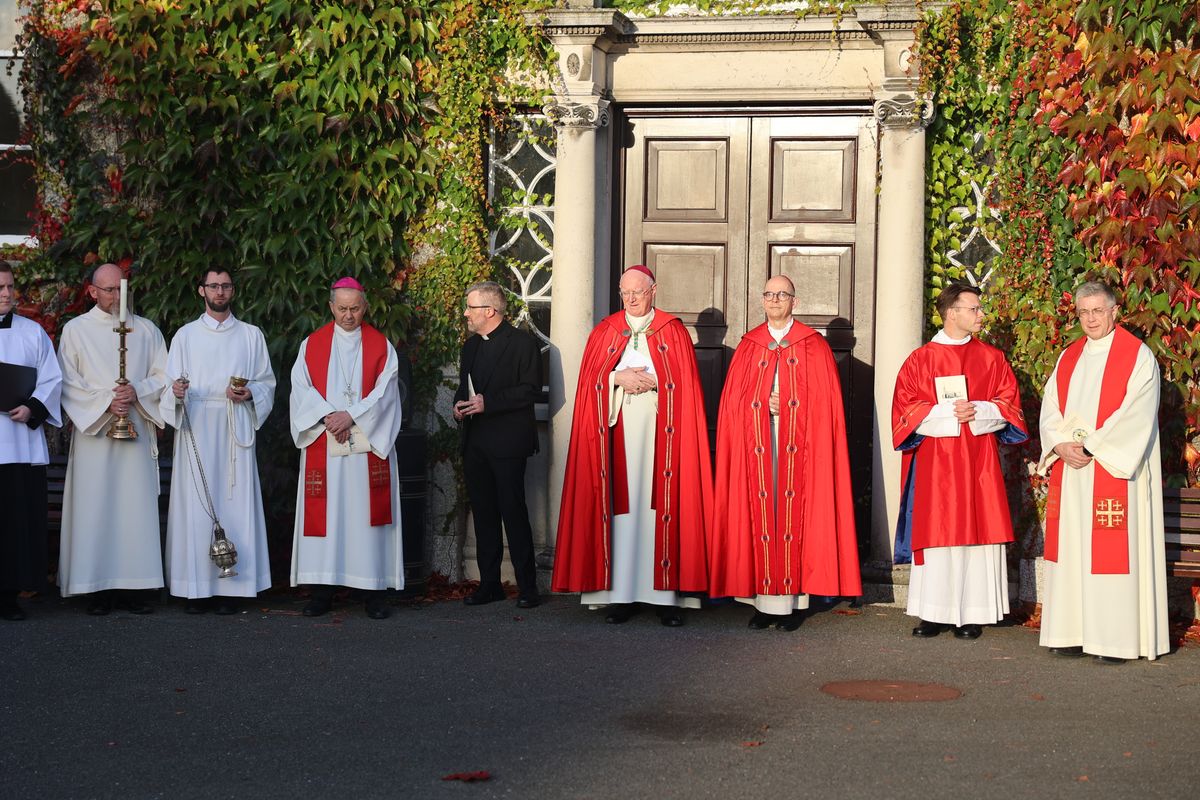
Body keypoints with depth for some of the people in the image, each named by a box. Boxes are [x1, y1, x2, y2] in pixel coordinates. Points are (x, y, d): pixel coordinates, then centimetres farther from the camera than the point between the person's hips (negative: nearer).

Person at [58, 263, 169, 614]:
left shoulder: (146, 330, 13)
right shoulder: (75, 330, 6)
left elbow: (163, 376, 9)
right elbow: (68, 384, 0)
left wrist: (137, 392, -10)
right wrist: (105, 401, -13)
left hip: (137, 429, 2)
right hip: (93, 430, -2)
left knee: (136, 504, -2)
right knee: (95, 506, -5)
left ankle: (133, 585, 1)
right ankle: (98, 588, -2)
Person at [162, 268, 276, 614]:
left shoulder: (251, 336, 13)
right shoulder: (185, 335, 12)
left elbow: (267, 382, 12)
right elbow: (171, 385, 7)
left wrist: (249, 393, -8)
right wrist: (177, 391, -15)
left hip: (234, 431, 0)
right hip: (195, 430, 0)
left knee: (234, 504, -5)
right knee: (195, 505, -5)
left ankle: (229, 588, -2)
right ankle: (197, 588, -2)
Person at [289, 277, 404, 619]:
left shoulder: (381, 346, 7)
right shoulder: (312, 344, 9)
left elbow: (384, 392, -2)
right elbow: (301, 388, 0)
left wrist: (351, 416, -14)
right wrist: (328, 417, -14)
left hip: (368, 443, -1)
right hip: (322, 445, 1)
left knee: (368, 512, -2)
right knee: (323, 512, -1)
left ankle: (374, 590, 0)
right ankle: (322, 590, 3)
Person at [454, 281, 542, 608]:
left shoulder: (522, 343, -5)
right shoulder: (470, 346, 19)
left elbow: (530, 389, -13)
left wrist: (488, 403, -19)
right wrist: (460, 404, 4)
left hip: (507, 442, -7)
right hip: (475, 443, 7)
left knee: (514, 512, -7)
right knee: (483, 513, 9)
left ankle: (527, 586, -2)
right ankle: (489, 583, 15)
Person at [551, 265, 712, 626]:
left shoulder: (673, 331, 8)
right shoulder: (605, 331, 13)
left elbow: (684, 383, 1)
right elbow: (590, 380, 6)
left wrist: (651, 381, -12)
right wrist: (619, 379, -9)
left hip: (661, 432, -1)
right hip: (617, 430, 1)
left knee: (661, 504, -5)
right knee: (621, 505, -3)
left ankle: (666, 593, -2)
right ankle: (622, 593, -1)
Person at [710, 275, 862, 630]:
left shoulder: (814, 346, 6)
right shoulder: (748, 347, 13)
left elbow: (824, 401, 0)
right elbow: (734, 401, 10)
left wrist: (784, 405, -10)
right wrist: (764, 403, -7)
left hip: (799, 446, -2)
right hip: (757, 447, 2)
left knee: (795, 514, -4)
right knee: (759, 517, -2)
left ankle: (794, 599, 0)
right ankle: (764, 602, 1)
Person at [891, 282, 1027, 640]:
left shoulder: (992, 359, 10)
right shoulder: (920, 360, 5)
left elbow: (1009, 405, 6)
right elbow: (906, 409, -2)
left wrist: (977, 410, -13)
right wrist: (948, 413, -14)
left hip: (979, 462, 1)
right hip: (934, 463, -1)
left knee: (977, 533, -1)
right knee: (935, 532, -2)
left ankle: (971, 614, 3)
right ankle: (934, 613, 3)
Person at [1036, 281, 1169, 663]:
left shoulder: (1138, 356, -3)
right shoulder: (1069, 358, 15)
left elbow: (1135, 416, -12)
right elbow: (1050, 409, 11)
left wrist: (1090, 448, -15)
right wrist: (1061, 445, -8)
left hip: (1114, 469, -6)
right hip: (1069, 470, 6)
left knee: (1112, 552, -7)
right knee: (1071, 547, 4)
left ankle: (1116, 639, -5)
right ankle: (1073, 633, 9)